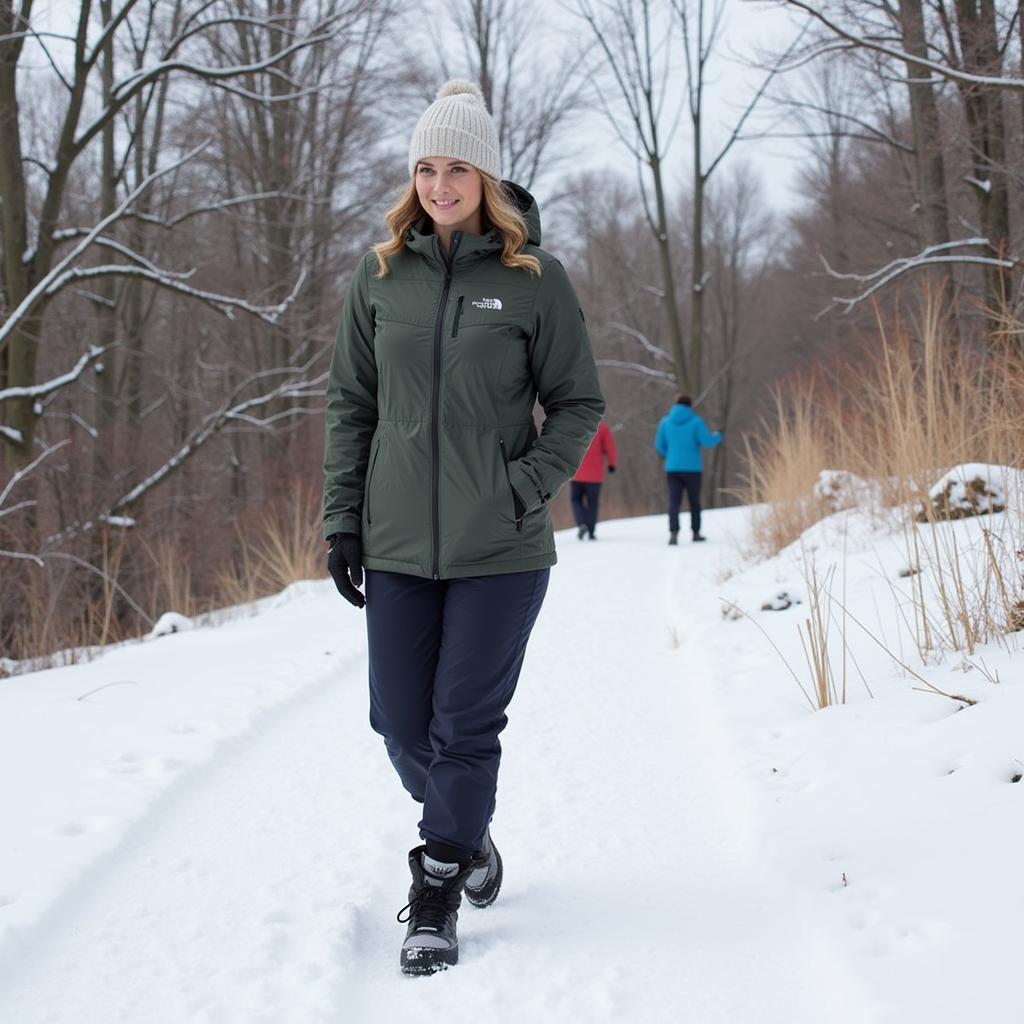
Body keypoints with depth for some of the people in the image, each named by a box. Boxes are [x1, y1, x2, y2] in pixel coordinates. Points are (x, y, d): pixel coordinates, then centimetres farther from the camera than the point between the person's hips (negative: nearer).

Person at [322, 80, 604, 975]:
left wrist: (524, 489, -12)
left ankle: (435, 899, 12)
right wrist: (342, 518, 4)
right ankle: (468, 836, 35)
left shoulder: (534, 277, -3)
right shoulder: (382, 274, 5)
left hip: (501, 548, -3)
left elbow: (579, 403, 1)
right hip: (398, 543, 3)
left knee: (466, 726, -2)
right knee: (402, 725, 8)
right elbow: (351, 402, 9)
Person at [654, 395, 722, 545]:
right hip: (692, 468, -2)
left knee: (674, 502, -3)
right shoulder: (695, 421, -6)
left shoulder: (665, 422, 4)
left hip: (672, 468, 2)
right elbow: (707, 441, -9)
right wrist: (718, 436, 13)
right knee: (694, 501, 14)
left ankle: (674, 532, -21)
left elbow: (659, 445, 10)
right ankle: (696, 533, 23)